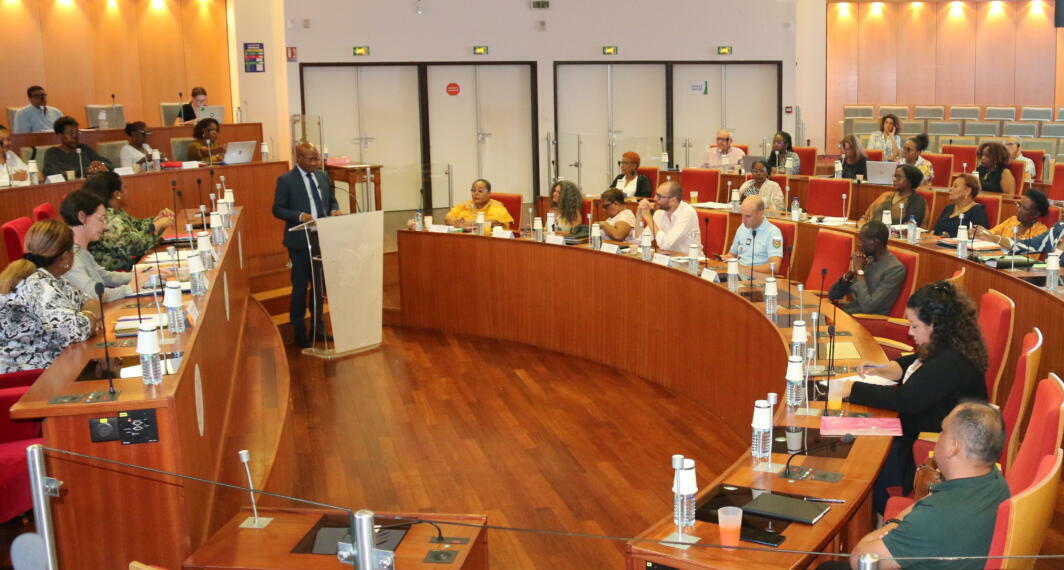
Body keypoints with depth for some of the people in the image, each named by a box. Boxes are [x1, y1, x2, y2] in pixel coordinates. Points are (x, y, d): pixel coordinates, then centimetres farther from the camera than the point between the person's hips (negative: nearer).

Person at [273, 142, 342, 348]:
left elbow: (332, 199, 17)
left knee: (320, 284, 12)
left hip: (323, 238, 5)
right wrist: (299, 215, -23)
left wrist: (334, 210, -6)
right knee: (300, 286, 3)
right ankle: (299, 331, 14)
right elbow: (278, 209, -8)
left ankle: (318, 327, 25)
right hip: (300, 241, -5)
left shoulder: (323, 176, 9)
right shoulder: (286, 180, -7)